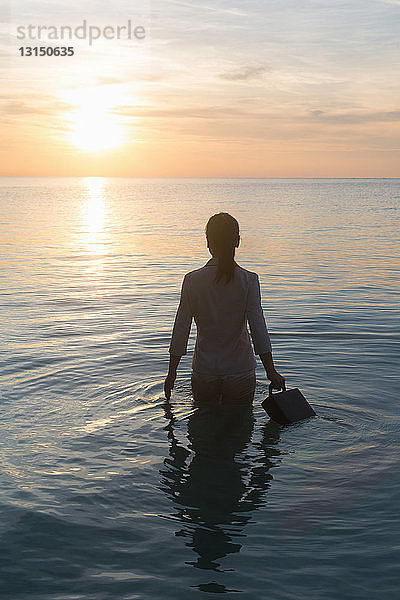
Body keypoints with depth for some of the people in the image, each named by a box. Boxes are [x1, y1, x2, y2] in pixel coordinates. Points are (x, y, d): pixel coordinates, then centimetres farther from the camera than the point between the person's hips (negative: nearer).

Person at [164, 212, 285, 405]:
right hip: (240, 372, -1)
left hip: (204, 371, 1)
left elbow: (180, 331, -2)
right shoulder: (249, 280, -8)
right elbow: (258, 328, -11)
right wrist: (271, 372, -7)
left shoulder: (193, 280, -6)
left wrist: (172, 374, 6)